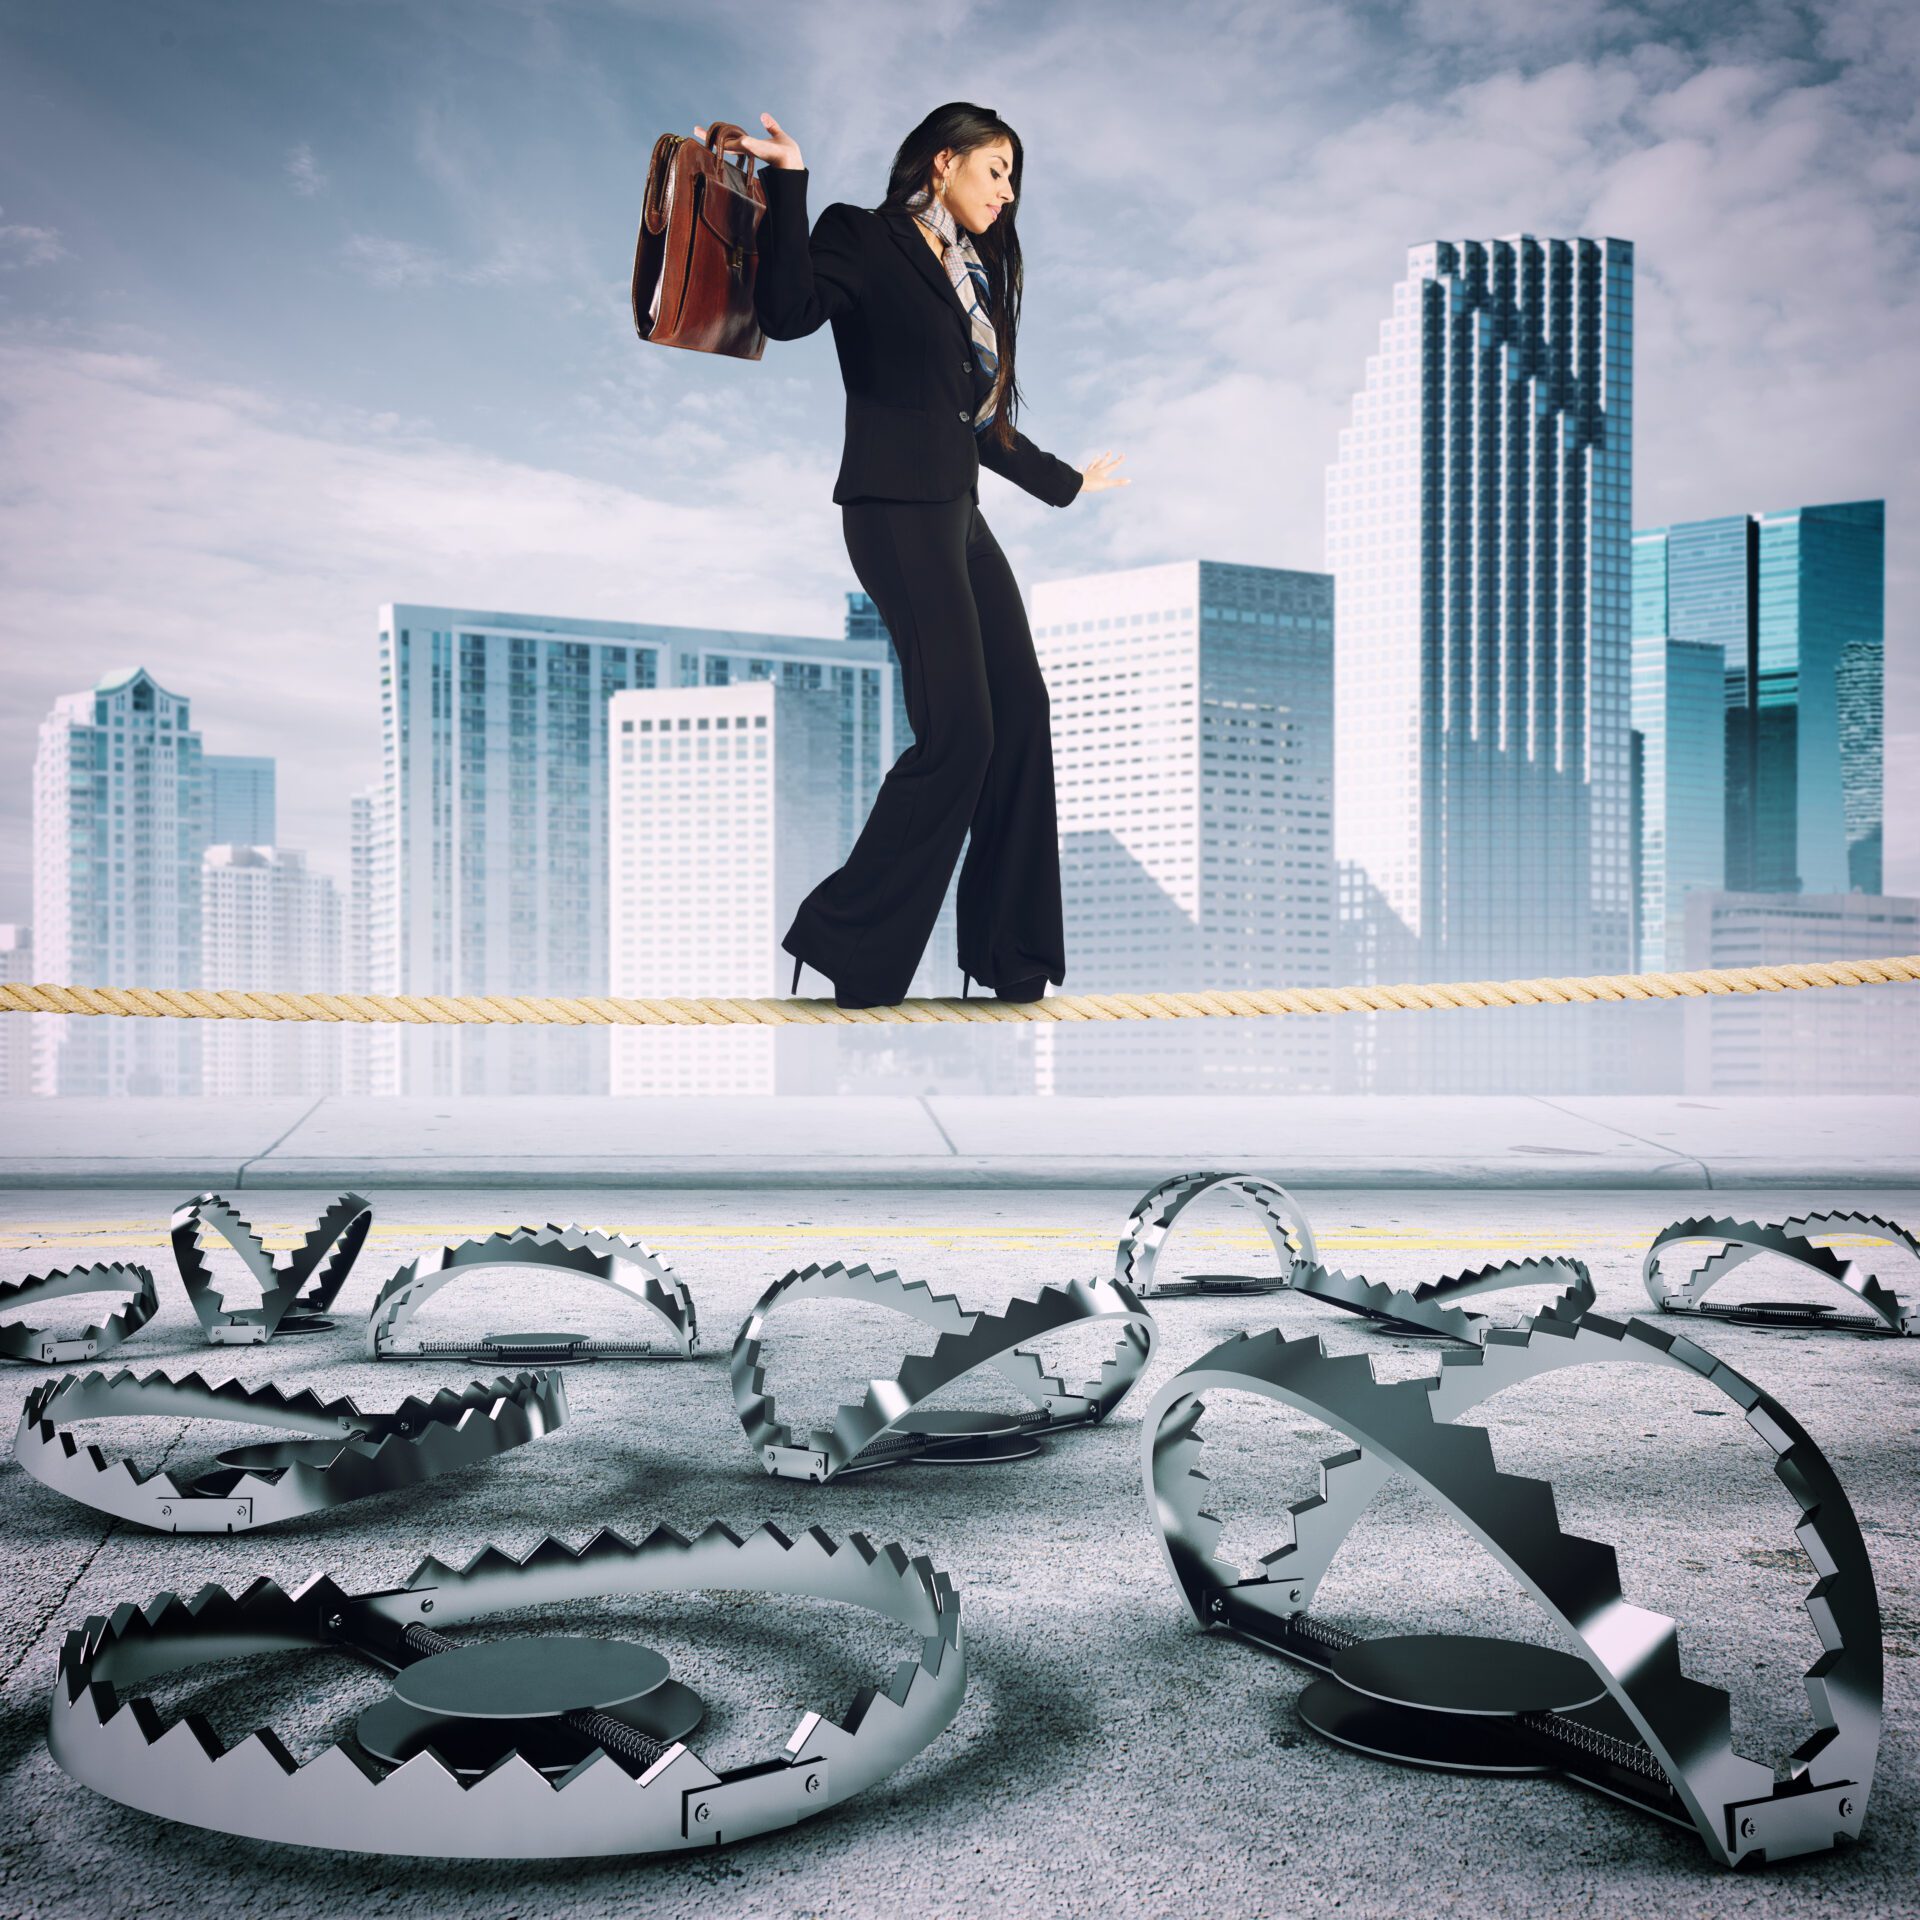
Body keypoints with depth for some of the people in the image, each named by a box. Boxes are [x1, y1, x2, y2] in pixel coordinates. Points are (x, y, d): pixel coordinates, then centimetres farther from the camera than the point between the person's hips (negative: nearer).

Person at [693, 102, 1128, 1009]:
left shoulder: (972, 274, 21)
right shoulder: (862, 238, -1)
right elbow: (787, 312, -19)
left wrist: (1065, 480, 34)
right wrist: (785, 184, -23)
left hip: (958, 512, 9)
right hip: (897, 509, -9)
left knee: (1021, 714, 4)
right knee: (956, 731, -14)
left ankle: (1008, 952, 12)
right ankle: (845, 941, -3)